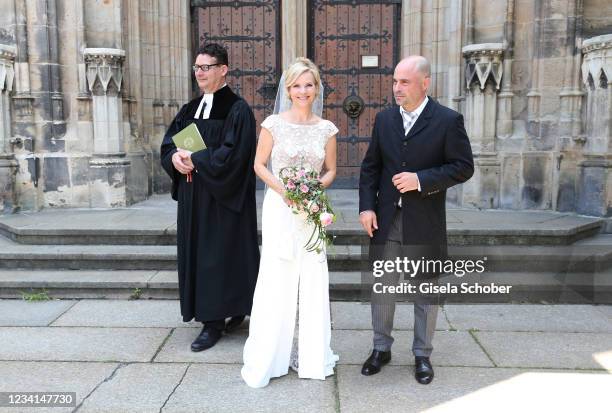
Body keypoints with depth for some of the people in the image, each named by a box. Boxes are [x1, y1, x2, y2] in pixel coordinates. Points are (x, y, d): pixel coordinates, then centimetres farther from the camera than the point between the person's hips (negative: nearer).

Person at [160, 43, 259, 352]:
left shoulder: (237, 110, -9)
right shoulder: (190, 109, 14)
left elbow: (232, 153, -19)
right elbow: (168, 143, 11)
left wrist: (195, 160, -14)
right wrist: (175, 158, -11)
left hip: (222, 197, -7)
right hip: (192, 196, 7)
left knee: (218, 254, -1)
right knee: (197, 253, 11)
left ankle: (214, 321, 9)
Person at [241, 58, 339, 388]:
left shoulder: (326, 128, 4)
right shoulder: (273, 123, -2)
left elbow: (331, 171, 10)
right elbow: (259, 165, 2)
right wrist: (282, 189, -13)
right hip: (279, 208, -2)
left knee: (311, 279, 6)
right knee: (277, 279, -1)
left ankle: (310, 354, 22)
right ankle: (269, 356, 14)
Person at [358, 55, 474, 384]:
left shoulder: (448, 120, -7)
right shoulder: (384, 119, 6)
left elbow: (463, 167, -8)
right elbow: (370, 166, 8)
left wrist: (421, 179, -19)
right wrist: (366, 206, -3)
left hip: (425, 222, -3)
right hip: (386, 219, 4)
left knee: (426, 292, 10)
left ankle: (422, 354, 28)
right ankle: (381, 348, 29)